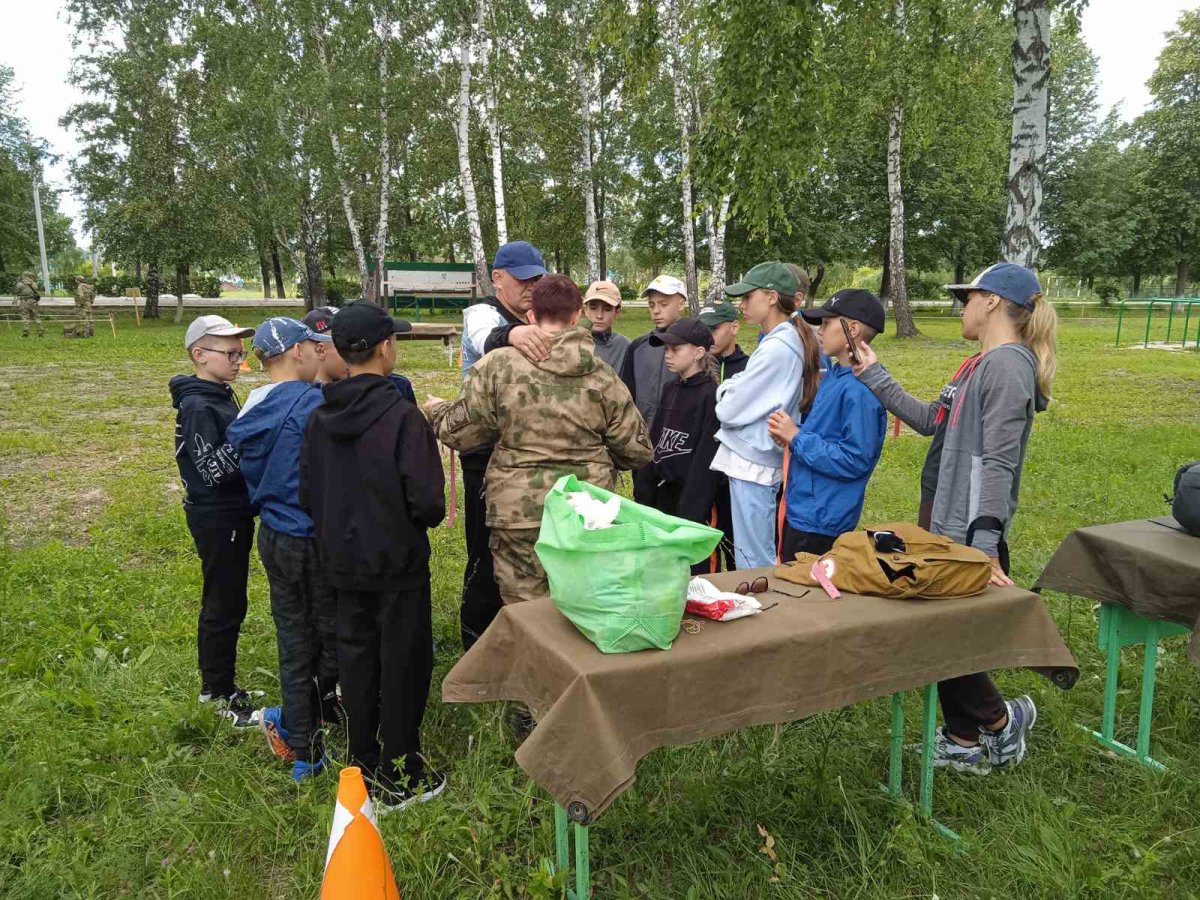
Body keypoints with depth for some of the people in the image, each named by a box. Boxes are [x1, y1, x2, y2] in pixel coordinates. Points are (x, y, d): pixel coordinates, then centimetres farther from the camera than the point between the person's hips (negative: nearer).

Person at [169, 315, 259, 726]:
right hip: (216, 518, -9)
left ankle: (215, 684, 32)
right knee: (224, 605, 1)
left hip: (233, 513, 9)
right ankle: (222, 696, 14)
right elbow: (212, 469, -25)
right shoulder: (197, 406, -18)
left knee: (223, 602, 18)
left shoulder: (220, 395, 10)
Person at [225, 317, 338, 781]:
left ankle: (303, 749, 23)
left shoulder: (249, 411, 6)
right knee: (331, 637, 12)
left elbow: (251, 474, 13)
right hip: (312, 539, -7)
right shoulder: (313, 403, -18)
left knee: (293, 641, 14)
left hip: (272, 535, 7)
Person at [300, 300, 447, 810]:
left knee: (356, 661, 18)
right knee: (403, 668, 8)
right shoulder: (401, 416, -20)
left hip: (343, 563, 6)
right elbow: (426, 501, -22)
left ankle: (363, 768, 33)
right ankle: (400, 779, 19)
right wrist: (426, 518, 0)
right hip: (397, 563, -6)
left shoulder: (319, 418, -1)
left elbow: (307, 495, 5)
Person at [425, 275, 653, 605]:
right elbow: (636, 450, 5)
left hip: (519, 513, -2)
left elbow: (460, 432, -4)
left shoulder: (498, 366, -7)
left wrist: (438, 411, 19)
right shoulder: (603, 376, 1)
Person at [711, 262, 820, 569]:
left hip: (752, 461, -9)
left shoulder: (776, 348, -19)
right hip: (761, 459, 9)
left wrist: (724, 395, 4)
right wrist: (732, 391, -2)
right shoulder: (792, 341, 10)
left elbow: (731, 410, -16)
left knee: (753, 562, 0)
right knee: (760, 557, 18)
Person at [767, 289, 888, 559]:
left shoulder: (860, 389, -21)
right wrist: (788, 431, -1)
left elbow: (855, 461, -25)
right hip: (800, 511, 9)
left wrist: (797, 437, -18)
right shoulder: (833, 375, 10)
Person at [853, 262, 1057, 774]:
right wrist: (874, 378, 19)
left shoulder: (1007, 364, -17)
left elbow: (998, 461, -23)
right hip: (944, 520, 10)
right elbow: (930, 419, 17)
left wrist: (985, 544, -27)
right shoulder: (985, 363, 13)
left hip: (967, 531, -10)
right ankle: (963, 743, 29)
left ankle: (1001, 720, 22)